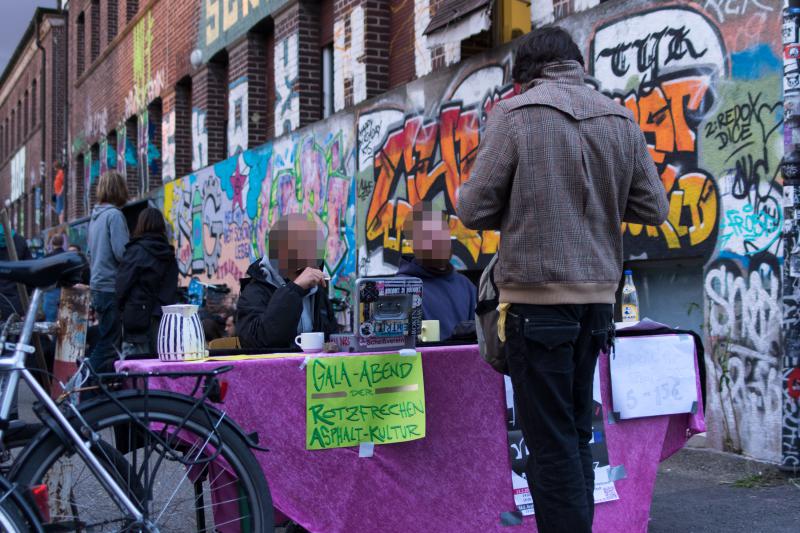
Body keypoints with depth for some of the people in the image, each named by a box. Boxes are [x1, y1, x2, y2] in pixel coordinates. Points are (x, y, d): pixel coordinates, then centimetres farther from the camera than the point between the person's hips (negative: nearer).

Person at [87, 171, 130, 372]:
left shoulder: (95, 216, 13)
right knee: (108, 342, -5)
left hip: (98, 285, 9)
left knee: (105, 339, 16)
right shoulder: (115, 215, -13)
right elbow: (121, 252, -19)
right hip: (111, 286, -9)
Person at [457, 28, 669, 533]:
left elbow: (475, 210, -7)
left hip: (537, 298, -5)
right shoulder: (621, 119, 6)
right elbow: (653, 208, 9)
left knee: (551, 442, 0)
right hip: (597, 296, 5)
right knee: (577, 433, 17)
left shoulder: (515, 112, -7)